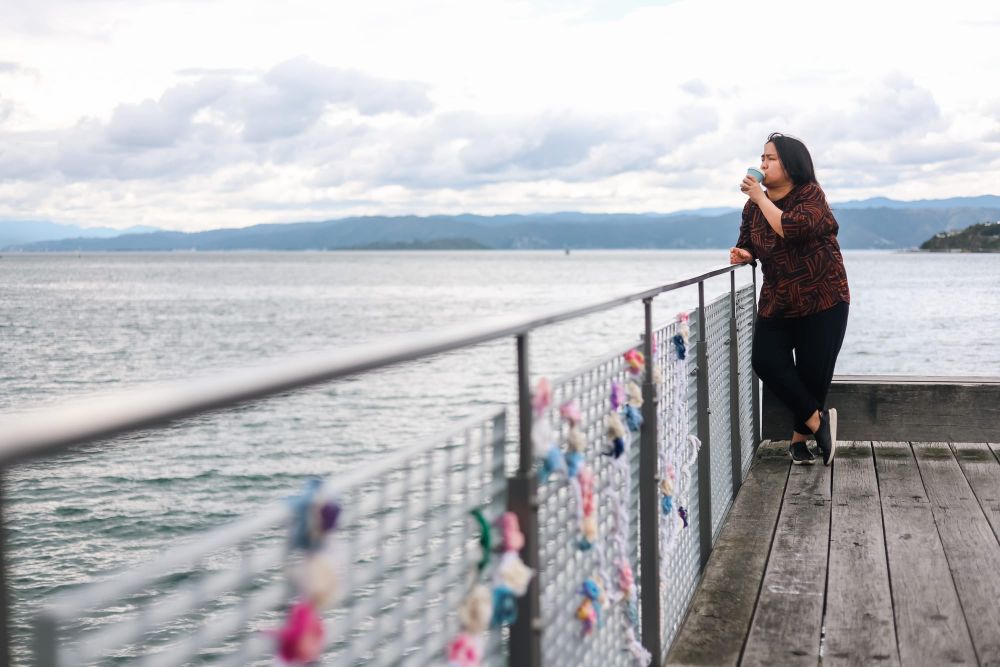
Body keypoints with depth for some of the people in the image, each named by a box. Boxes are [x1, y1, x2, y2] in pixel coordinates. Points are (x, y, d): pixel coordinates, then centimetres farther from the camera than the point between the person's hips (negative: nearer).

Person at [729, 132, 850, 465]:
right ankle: (818, 420, -2)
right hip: (776, 301, 5)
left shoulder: (811, 196, -13)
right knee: (766, 361, -15)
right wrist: (742, 254, -8)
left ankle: (800, 438, 19)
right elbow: (749, 245, 16)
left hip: (822, 300, -4)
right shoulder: (753, 206, 3)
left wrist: (761, 198, -24)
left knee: (813, 372, -1)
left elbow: (793, 228, -32)